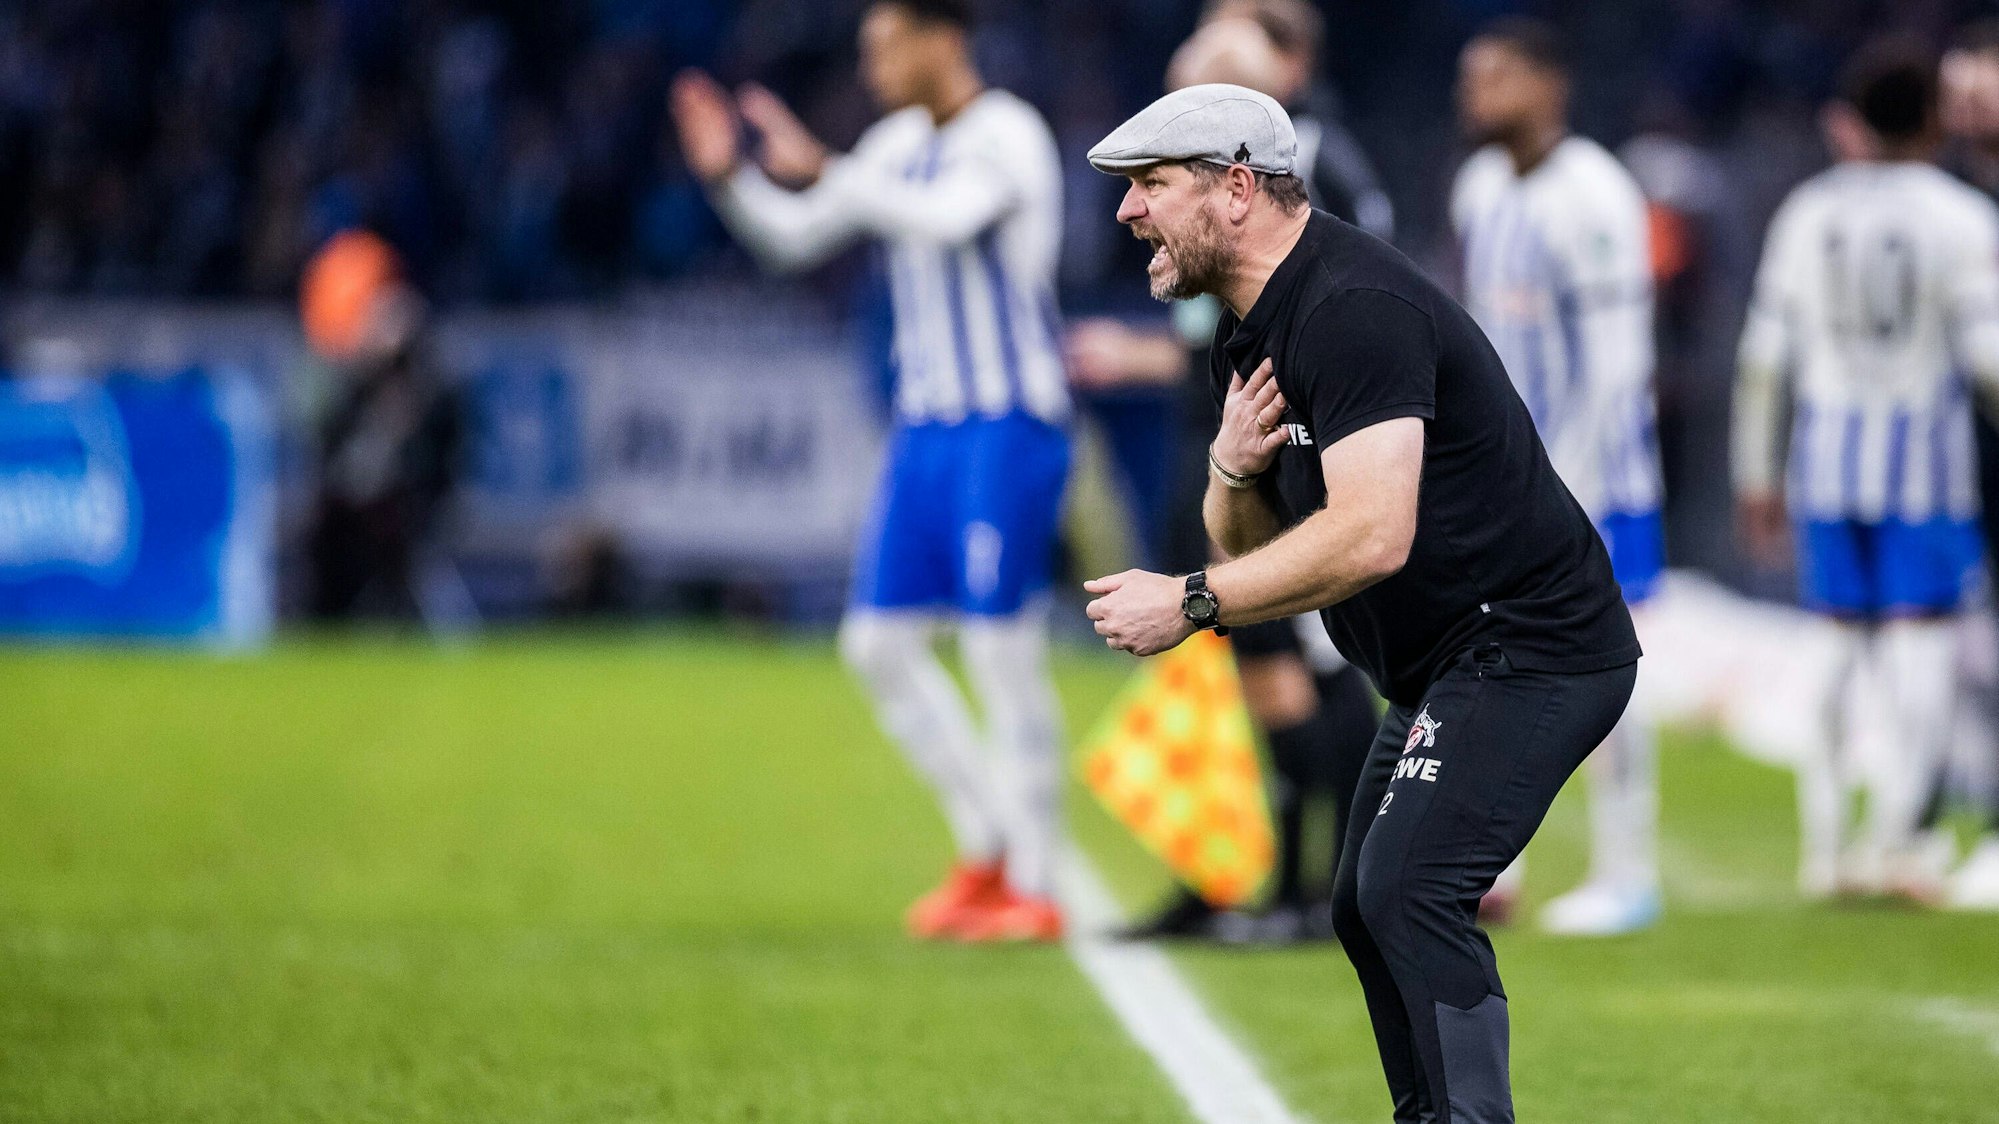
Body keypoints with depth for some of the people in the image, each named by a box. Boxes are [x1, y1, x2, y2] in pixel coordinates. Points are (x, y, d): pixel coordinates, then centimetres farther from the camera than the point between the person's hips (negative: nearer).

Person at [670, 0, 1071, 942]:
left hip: (1009, 429, -8)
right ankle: (987, 849, 17)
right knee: (878, 640, 6)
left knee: (1003, 651, -7)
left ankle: (1034, 889, 0)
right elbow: (794, 239, 17)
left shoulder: (1008, 138, -11)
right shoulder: (899, 145, 12)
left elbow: (947, 220, -30)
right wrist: (727, 175, 0)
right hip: (927, 428, 8)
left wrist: (824, 172, -30)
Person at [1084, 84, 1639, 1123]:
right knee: (1366, 911, 15)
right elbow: (1248, 541, 14)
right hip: (1444, 666, 11)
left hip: (1531, 647, -11)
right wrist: (1233, 469, -9)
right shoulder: (1249, 332, 11)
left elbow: (1369, 536, -32)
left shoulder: (1353, 310, -23)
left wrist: (1189, 605, -25)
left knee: (1408, 892, -22)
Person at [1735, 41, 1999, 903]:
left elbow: (1762, 357, 5)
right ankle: (1891, 840, -8)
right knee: (1921, 648, -1)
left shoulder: (1806, 213, 3)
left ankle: (1824, 845, 13)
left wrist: (1755, 476, 13)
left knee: (1840, 649, 12)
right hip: (1925, 453, -4)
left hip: (1826, 449, 4)